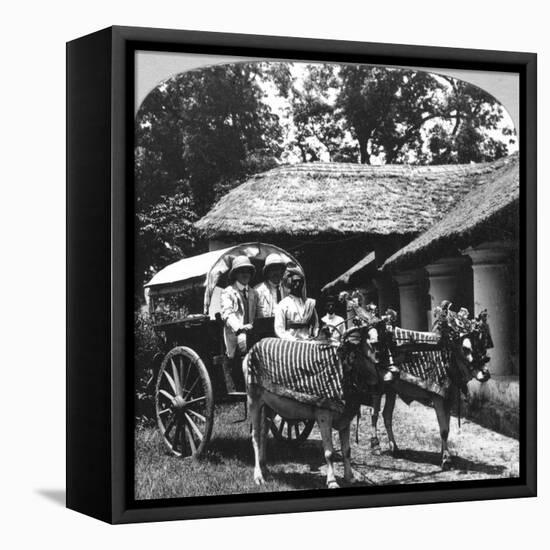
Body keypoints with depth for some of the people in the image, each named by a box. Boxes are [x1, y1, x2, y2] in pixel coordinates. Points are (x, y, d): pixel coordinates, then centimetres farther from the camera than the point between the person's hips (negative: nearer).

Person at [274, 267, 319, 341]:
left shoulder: (310, 303, 15)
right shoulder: (282, 305, 3)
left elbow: (315, 325, 18)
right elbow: (279, 330, -2)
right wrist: (294, 340, -14)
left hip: (308, 342, 3)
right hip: (290, 342, -3)